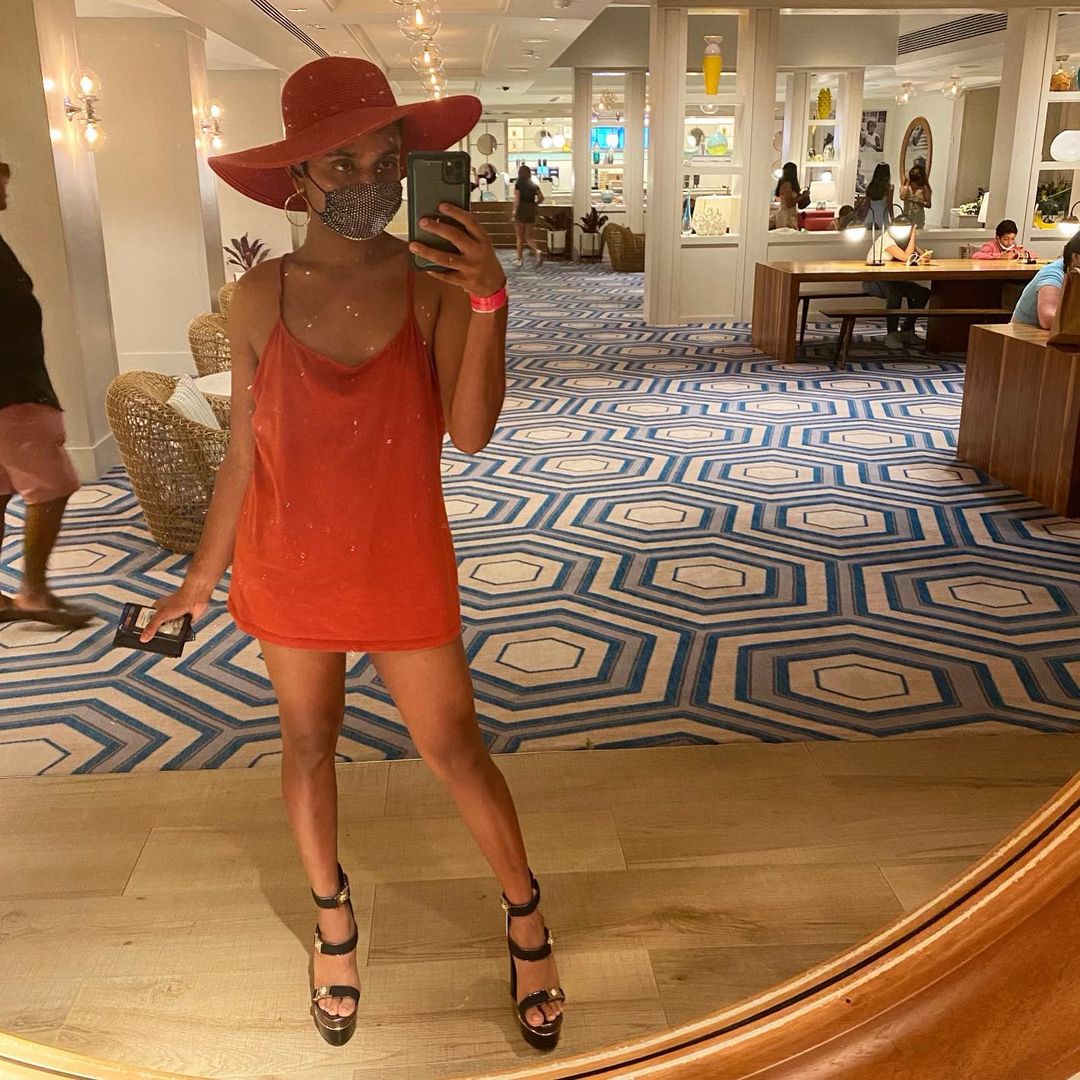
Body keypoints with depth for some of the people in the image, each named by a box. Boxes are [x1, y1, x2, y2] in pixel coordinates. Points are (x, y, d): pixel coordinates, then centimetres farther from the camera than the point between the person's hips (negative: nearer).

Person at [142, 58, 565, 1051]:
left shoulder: (437, 281, -11)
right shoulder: (262, 298, -8)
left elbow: (470, 431, -21)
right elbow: (245, 450, 0)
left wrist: (488, 302, -34)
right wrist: (205, 574, 5)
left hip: (405, 567, -1)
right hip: (290, 567, 2)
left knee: (454, 750, 8)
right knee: (308, 745, 18)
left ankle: (525, 913, 32)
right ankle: (332, 915, 43)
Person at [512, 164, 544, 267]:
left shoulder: (518, 185, -8)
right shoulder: (534, 185, 7)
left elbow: (517, 200, -14)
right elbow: (541, 198, 4)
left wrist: (514, 213, -13)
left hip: (521, 211, -4)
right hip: (531, 211, 5)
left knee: (519, 237, 6)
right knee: (528, 237, 9)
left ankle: (520, 259, 10)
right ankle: (537, 251, -17)